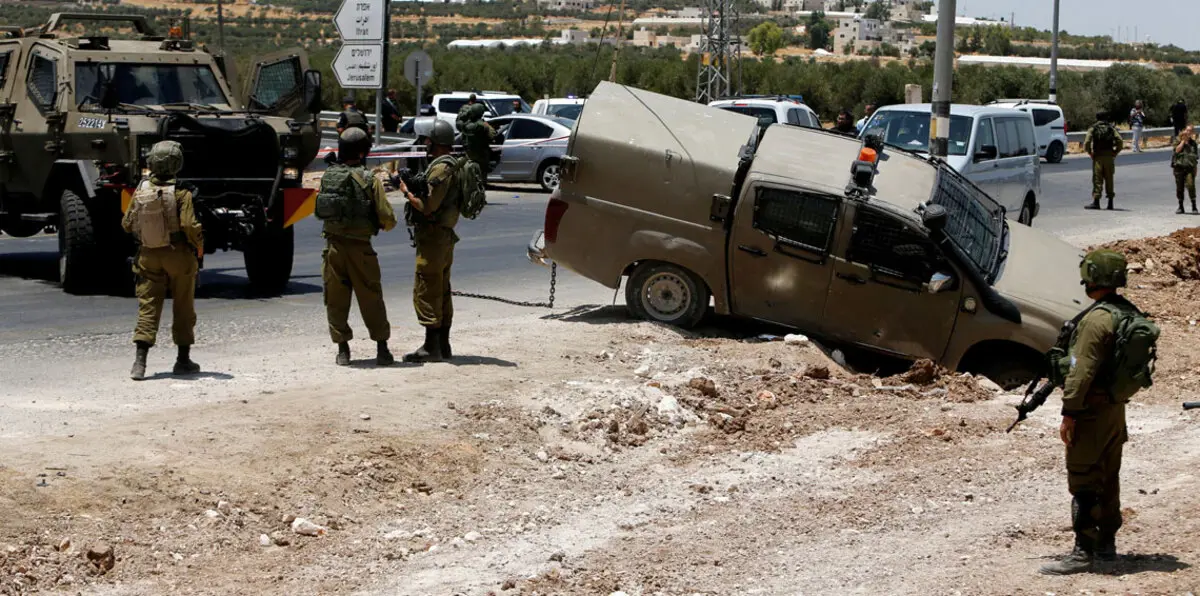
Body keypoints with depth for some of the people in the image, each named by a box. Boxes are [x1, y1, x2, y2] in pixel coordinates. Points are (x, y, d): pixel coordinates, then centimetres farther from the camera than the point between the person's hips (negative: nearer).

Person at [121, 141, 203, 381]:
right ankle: (183, 359, 18)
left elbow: (127, 223, 3)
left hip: (149, 255, 3)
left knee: (148, 306, 3)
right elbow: (190, 226, -19)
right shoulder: (180, 193, -14)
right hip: (178, 254, -3)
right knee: (183, 307, 11)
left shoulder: (141, 190, -2)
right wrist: (199, 246, 0)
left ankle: (140, 361, -11)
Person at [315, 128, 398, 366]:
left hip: (333, 245, 3)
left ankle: (342, 349, 11)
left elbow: (322, 210, 13)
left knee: (336, 300, 10)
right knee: (371, 299, 7)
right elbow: (387, 218, -10)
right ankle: (382, 349, 11)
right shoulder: (369, 180, -9)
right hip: (359, 247, -3)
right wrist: (386, 223, 15)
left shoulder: (328, 176, 4)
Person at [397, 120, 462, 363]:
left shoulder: (440, 169, -18)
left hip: (433, 237, -10)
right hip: (445, 235, 10)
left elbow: (427, 206, -22)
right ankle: (443, 345, 18)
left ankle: (431, 347, -7)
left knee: (426, 292, -7)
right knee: (442, 292, 14)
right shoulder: (453, 166, 15)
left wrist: (407, 191, -8)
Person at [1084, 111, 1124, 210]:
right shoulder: (1111, 128, 9)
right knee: (1109, 180, 9)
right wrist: (1115, 152, 6)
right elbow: (1120, 142, -3)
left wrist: (1090, 153, 2)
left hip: (1098, 157, -2)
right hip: (1109, 157, 2)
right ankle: (1110, 203, 9)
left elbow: (1086, 143, -10)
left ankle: (1096, 201, -11)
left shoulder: (1093, 129, 2)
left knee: (1097, 180, -3)